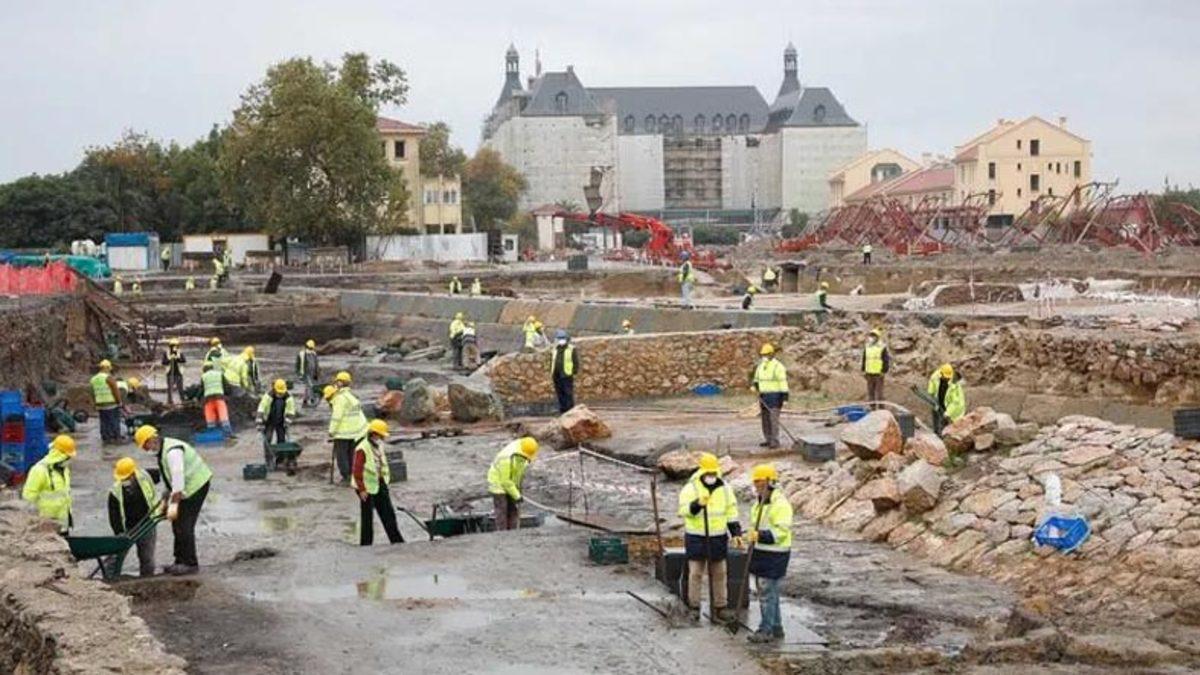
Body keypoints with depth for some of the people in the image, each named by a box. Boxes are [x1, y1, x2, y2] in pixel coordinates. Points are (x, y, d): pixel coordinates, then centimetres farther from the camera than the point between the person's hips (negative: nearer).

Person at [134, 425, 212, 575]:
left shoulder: (172, 451, -25)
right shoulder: (161, 451, 8)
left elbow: (178, 479, -29)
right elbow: (168, 478, 15)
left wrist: (173, 505, -29)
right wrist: (165, 499, 10)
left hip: (196, 485, -10)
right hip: (186, 488, 10)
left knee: (184, 525, -11)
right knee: (178, 524, 13)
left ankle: (190, 564, -4)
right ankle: (181, 561, 21)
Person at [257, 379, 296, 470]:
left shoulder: (288, 397, -12)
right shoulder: (268, 396, -21)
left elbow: (291, 411, -2)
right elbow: (261, 409, -23)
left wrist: (287, 421, -9)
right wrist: (260, 423, -26)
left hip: (281, 423, 2)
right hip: (269, 422, -2)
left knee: (282, 441, 1)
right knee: (267, 440, -9)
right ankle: (269, 461, -5)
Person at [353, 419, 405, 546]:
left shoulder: (379, 446, 7)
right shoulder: (362, 449, -20)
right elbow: (357, 471, -21)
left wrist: (386, 479, 13)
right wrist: (361, 489, -20)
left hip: (380, 484, 8)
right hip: (367, 487, -8)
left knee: (388, 513, 11)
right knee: (367, 516, 2)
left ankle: (396, 540, 19)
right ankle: (366, 544, 12)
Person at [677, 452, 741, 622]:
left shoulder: (724, 489, 2)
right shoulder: (690, 488, -9)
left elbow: (731, 512, 8)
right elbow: (683, 511, -18)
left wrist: (736, 533, 0)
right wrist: (697, 504, -36)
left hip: (718, 538, 3)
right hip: (696, 538, -3)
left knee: (719, 573, 8)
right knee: (695, 573, 2)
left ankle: (720, 607, 17)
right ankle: (694, 607, 12)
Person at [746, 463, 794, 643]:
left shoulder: (780, 504, -16)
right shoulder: (759, 502, 15)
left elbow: (781, 531, -24)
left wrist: (761, 535, -32)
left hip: (774, 556, -9)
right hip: (760, 553, 9)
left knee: (767, 593, -7)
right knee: (769, 593, 13)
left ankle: (766, 630, -2)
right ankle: (776, 629, 20)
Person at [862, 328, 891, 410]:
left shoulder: (882, 348, -7)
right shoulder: (867, 347, 10)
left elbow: (886, 361, -6)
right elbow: (864, 359, 17)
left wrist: (884, 372, -12)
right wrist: (863, 371, 11)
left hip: (879, 374, -5)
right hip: (869, 373, 6)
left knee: (879, 392, -4)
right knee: (870, 392, 9)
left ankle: (880, 408, 1)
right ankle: (872, 408, 16)